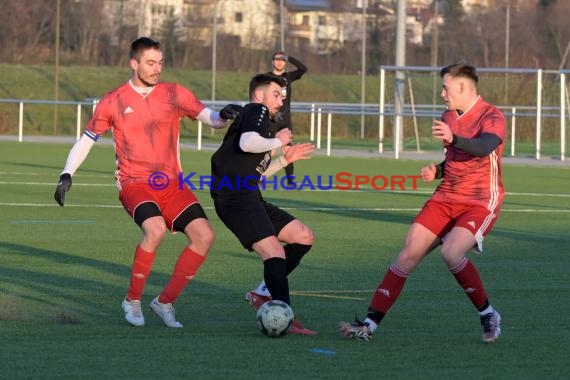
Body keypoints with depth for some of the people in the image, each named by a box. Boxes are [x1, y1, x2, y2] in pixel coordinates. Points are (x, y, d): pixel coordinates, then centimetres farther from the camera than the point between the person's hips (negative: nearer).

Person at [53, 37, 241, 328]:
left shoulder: (175, 94, 6)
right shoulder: (113, 102, 2)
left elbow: (210, 118, -1)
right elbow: (86, 141, 9)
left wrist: (223, 116, -25)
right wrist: (67, 175, -3)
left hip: (171, 184, 3)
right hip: (134, 184, -3)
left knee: (204, 235, -16)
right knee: (155, 229, -32)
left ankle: (165, 302, 2)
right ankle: (132, 301, -11)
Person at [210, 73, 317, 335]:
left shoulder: (254, 116, 30)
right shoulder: (257, 111, 0)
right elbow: (247, 143, -24)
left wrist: (285, 160, 31)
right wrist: (278, 141, -7)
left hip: (249, 197, 10)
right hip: (235, 197, -10)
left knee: (304, 237, 8)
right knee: (275, 253, -21)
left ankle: (267, 296, 10)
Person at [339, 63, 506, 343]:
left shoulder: (491, 117, -12)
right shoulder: (448, 117, 13)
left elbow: (485, 147, -35)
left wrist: (453, 139, -53)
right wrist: (437, 171, 5)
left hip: (481, 203, -7)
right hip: (445, 199, 7)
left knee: (451, 252, -28)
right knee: (409, 254, -6)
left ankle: (488, 314, -7)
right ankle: (370, 323, -5)